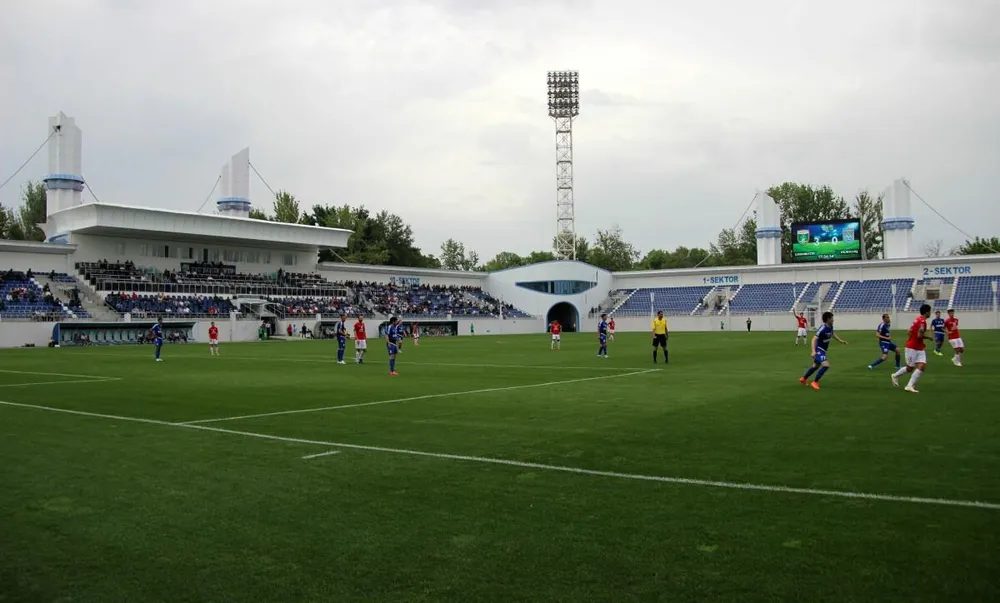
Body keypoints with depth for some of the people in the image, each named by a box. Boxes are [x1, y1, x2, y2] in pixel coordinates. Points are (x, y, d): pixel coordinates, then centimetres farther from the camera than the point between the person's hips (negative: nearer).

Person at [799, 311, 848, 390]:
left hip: (822, 350, 10)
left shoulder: (830, 327, 0)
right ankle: (815, 382, -9)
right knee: (826, 365, -21)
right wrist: (813, 351, -44)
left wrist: (841, 341, 21)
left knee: (816, 366, 23)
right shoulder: (822, 329, -27)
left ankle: (803, 379, 41)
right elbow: (814, 339, -34)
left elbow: (832, 334, 24)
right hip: (818, 350, -10)